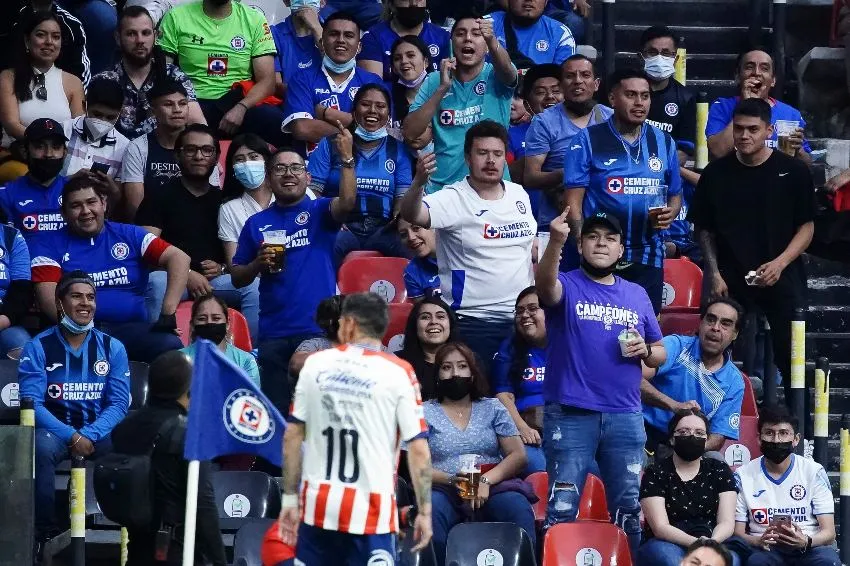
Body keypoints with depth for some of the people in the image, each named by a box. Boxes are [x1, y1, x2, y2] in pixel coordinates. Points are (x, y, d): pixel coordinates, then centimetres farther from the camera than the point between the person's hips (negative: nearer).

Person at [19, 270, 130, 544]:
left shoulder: (113, 348, 5)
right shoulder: (38, 348, -1)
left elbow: (119, 403, -2)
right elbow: (32, 403, -10)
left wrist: (89, 436, -19)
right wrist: (71, 436, -22)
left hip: (99, 431, 2)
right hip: (54, 429, -2)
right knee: (41, 447, -38)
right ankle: (46, 534, -29)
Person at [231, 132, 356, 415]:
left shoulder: (319, 212, 4)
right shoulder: (257, 223, 12)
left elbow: (347, 203, -19)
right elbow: (237, 279, 14)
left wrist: (346, 159, -31)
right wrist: (259, 264, -7)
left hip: (318, 329, -3)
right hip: (274, 334, 3)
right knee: (276, 410, 1)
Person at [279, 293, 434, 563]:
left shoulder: (315, 364, 4)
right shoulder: (398, 373, -5)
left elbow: (292, 437, 6)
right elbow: (418, 450, -7)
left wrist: (290, 498, 13)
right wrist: (424, 512, 0)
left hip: (318, 507, 3)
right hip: (371, 512, -3)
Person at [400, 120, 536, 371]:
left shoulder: (520, 195, 7)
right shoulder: (455, 199, -12)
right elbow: (411, 215, -30)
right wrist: (419, 182, -49)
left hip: (521, 318, 5)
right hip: (473, 321, -5)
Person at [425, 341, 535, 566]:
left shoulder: (492, 408, 19)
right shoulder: (425, 412, 14)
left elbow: (518, 455, 7)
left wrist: (486, 480, -11)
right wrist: (452, 480, -17)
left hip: (492, 486, 1)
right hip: (444, 489, -1)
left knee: (517, 507, -33)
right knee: (430, 509, -36)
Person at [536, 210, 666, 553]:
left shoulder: (637, 295, 14)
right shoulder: (567, 287, 1)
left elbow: (660, 354, 20)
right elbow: (545, 285, -24)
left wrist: (645, 351, -5)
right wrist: (556, 242, -43)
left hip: (625, 417, 4)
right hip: (570, 414, -4)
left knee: (628, 509, 10)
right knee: (562, 508, -3)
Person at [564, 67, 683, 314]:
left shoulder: (663, 143, 12)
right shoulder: (589, 141, 1)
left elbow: (675, 195, 19)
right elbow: (574, 200, -2)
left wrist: (669, 214, -4)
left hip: (648, 258, 3)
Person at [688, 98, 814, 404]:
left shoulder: (793, 171, 0)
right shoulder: (716, 173, 5)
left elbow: (806, 227, 3)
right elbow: (704, 229, 10)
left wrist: (779, 264, -10)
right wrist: (714, 274, -2)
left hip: (782, 278, -1)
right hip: (730, 280, 1)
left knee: (791, 355, -4)